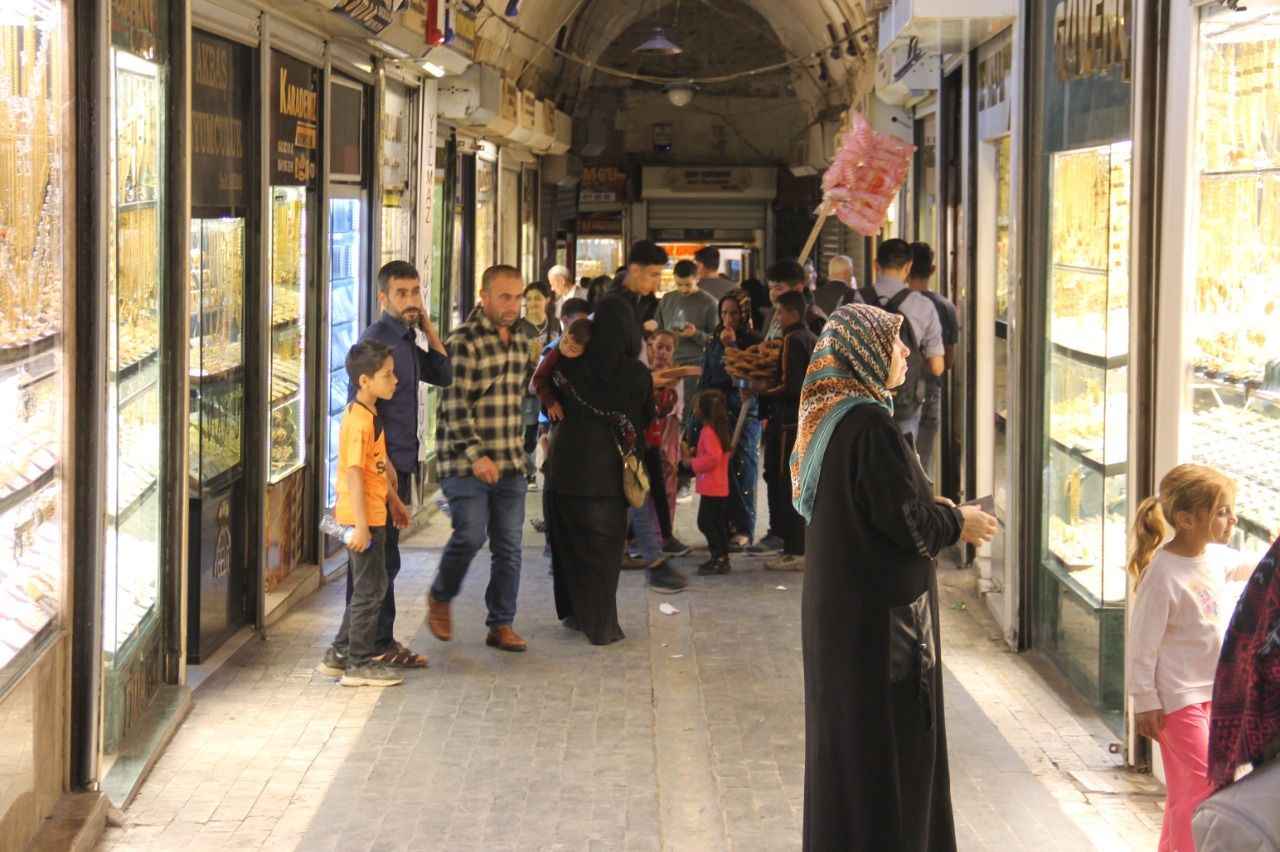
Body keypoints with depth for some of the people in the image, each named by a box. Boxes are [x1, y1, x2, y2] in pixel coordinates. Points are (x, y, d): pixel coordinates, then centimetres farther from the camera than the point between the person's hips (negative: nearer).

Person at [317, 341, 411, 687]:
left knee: (368, 588, 17)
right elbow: (355, 473, -23)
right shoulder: (359, 421, -20)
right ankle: (360, 663, 6)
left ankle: (340, 654, 25)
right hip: (363, 516, -10)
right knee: (370, 588, -2)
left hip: (373, 514, 10)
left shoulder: (370, 416, 12)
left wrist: (394, 500, 29)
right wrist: (361, 525, -25)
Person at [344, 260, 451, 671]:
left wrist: (427, 327, 8)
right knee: (379, 558, -4)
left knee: (380, 557, 15)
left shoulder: (406, 339, 15)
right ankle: (378, 645, 2)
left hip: (397, 463, 10)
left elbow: (443, 375, 18)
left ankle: (376, 641, 22)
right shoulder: (377, 339, -14)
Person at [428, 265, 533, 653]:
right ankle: (440, 598, 13)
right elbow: (455, 405, -17)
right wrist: (476, 454, -24)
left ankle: (501, 624, 13)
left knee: (508, 545, 5)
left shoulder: (520, 340, 12)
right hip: (466, 460, -6)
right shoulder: (464, 341, -11)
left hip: (510, 462, 7)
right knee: (470, 534, -13)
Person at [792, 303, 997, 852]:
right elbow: (903, 518, -21)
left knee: (845, 733, 17)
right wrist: (959, 523, -4)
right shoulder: (870, 425, -21)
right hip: (881, 613, -9)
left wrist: (943, 515, 12)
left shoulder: (832, 416, 7)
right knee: (887, 735, 1)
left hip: (840, 605, 9)